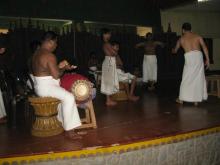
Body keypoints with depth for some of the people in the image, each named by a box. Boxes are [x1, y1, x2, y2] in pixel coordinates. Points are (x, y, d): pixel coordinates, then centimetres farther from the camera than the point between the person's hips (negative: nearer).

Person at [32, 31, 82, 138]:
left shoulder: (36, 53, 12)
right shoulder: (49, 55, -19)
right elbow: (56, 75, -21)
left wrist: (59, 66, 15)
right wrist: (64, 68, -3)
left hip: (40, 86, 11)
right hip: (46, 87, -11)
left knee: (63, 94, 28)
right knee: (68, 97, -21)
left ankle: (61, 121, 31)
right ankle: (69, 129, -20)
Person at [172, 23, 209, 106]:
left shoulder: (181, 38, 18)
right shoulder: (198, 36, 16)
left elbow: (175, 50, 32)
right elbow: (204, 47, 3)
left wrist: (173, 50, 55)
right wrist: (207, 59, 3)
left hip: (189, 57, -1)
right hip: (198, 56, 1)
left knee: (186, 79, 8)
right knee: (199, 78, 8)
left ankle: (181, 99, 15)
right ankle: (196, 100, 12)